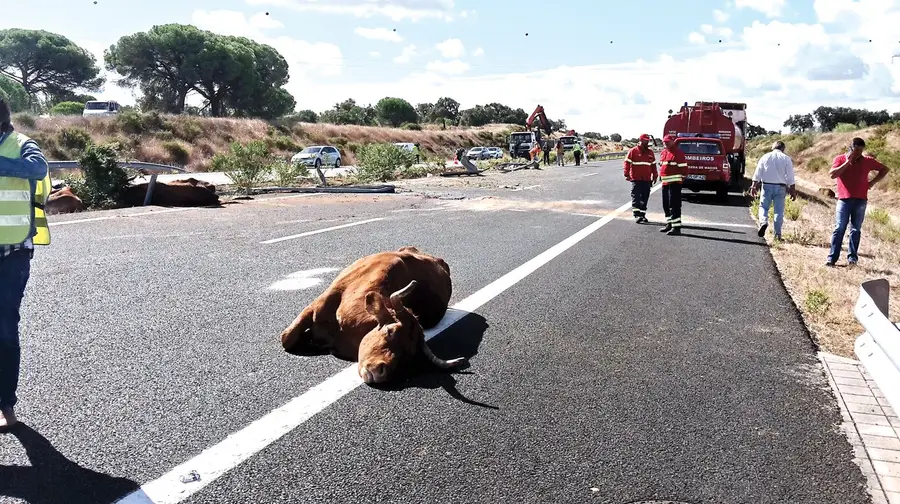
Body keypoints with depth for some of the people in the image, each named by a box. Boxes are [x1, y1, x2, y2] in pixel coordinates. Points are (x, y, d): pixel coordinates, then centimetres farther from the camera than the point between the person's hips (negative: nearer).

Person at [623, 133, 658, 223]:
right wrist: (627, 174, -12)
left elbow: (653, 165, 18)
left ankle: (642, 215, 16)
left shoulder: (650, 152, 13)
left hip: (647, 180, 5)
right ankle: (637, 215, -10)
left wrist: (655, 176, 15)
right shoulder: (633, 151, -3)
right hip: (636, 179, -5)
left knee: (644, 198, 8)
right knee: (636, 197, -8)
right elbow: (627, 162, -5)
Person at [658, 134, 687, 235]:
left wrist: (681, 178, -7)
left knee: (674, 205, -10)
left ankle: (676, 227, -10)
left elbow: (683, 166, -10)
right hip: (665, 182, 9)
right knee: (666, 205, 15)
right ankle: (669, 224, 27)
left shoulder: (678, 152, -8)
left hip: (675, 182, -9)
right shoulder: (663, 153, 16)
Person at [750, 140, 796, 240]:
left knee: (763, 206, 12)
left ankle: (763, 222, -17)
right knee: (779, 210, 4)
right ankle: (778, 234, 6)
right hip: (780, 187, 0)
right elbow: (790, 177, -1)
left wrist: (754, 186, 5)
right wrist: (793, 191, 3)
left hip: (767, 186, 0)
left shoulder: (765, 157, 4)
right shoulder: (786, 158, 1)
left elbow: (757, 173, 2)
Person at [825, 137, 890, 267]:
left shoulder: (868, 161, 8)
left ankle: (852, 257, 5)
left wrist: (873, 182, 8)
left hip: (860, 201, 2)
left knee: (855, 230, 3)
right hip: (844, 200, -2)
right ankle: (832, 258, -7)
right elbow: (832, 174, -11)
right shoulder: (840, 159, 3)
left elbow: (884, 169, 20)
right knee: (839, 229, -6)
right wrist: (847, 162, -12)